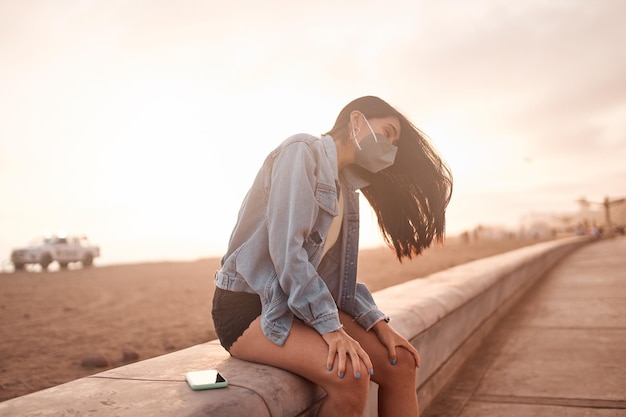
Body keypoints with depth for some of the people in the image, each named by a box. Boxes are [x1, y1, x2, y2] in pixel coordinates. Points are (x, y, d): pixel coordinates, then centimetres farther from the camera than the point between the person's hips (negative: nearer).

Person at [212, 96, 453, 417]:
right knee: (350, 376, -28)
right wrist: (331, 328, -24)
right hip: (249, 308, -8)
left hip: (307, 304, 8)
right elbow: (286, 249, -22)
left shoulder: (345, 189, 14)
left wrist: (377, 322, 0)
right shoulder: (302, 151, -11)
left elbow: (337, 272, 12)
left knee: (401, 364, -5)